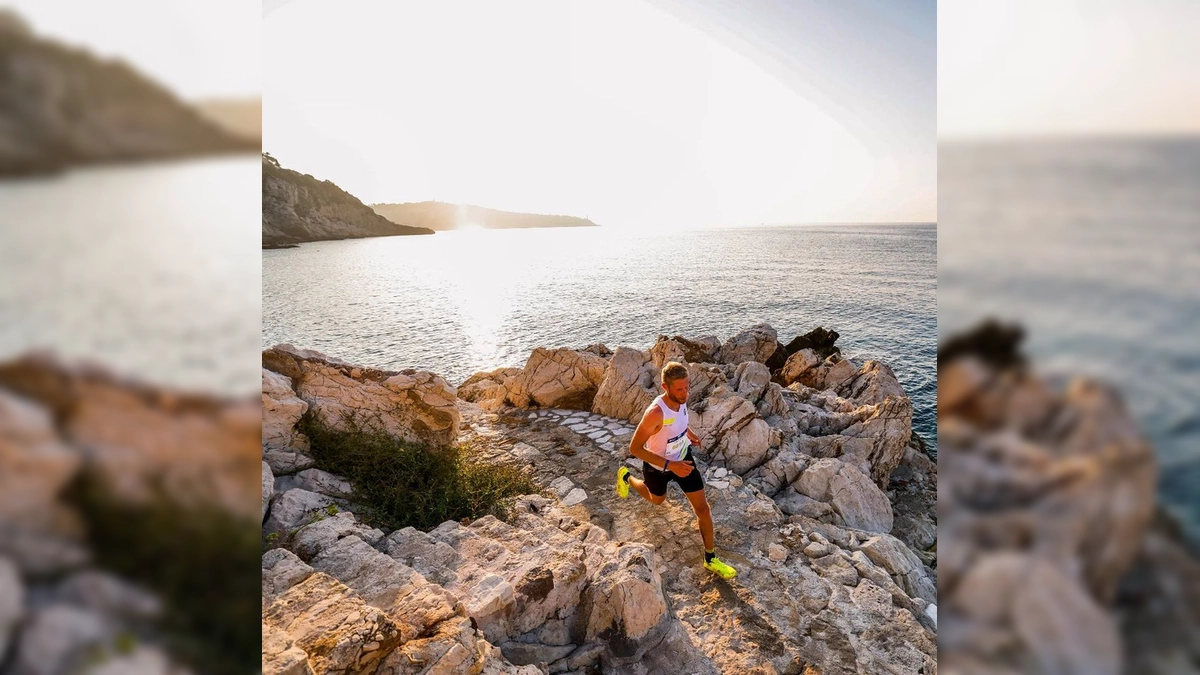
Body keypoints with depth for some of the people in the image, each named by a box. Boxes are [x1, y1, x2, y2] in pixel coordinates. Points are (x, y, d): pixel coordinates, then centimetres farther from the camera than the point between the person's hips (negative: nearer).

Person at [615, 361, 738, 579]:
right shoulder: (655, 413, -39)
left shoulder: (681, 399, -17)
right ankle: (626, 477, 55)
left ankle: (710, 559, 22)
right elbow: (635, 448, -34)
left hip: (683, 457, 5)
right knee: (657, 499, 27)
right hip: (658, 466, -5)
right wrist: (670, 465, -38)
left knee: (702, 507, 4)